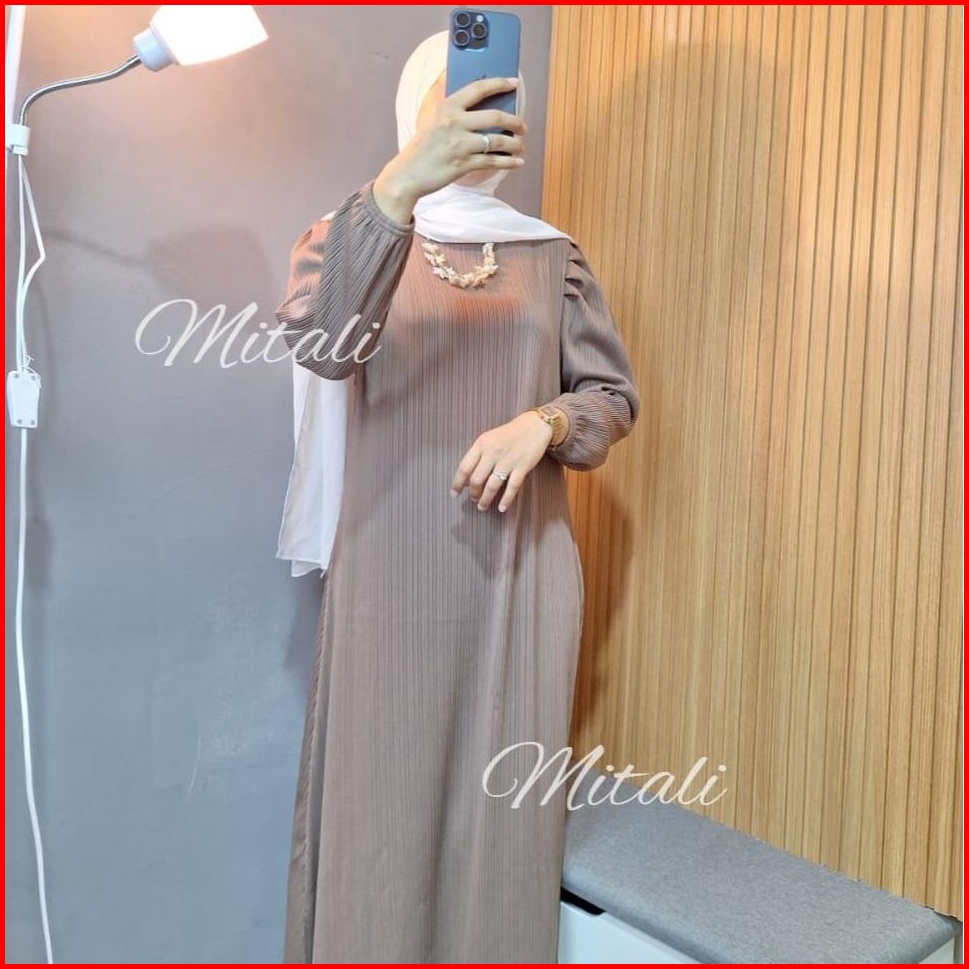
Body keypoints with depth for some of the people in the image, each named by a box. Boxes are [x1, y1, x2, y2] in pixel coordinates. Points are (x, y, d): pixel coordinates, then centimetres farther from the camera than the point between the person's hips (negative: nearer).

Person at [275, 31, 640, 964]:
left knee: (502, 810, 7)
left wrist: (544, 422, -11)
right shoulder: (358, 230, 3)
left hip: (518, 578, 2)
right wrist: (400, 185, -31)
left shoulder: (553, 254, 10)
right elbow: (320, 344, -18)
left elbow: (614, 395, 11)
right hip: (392, 577, -1)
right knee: (381, 805, 5)